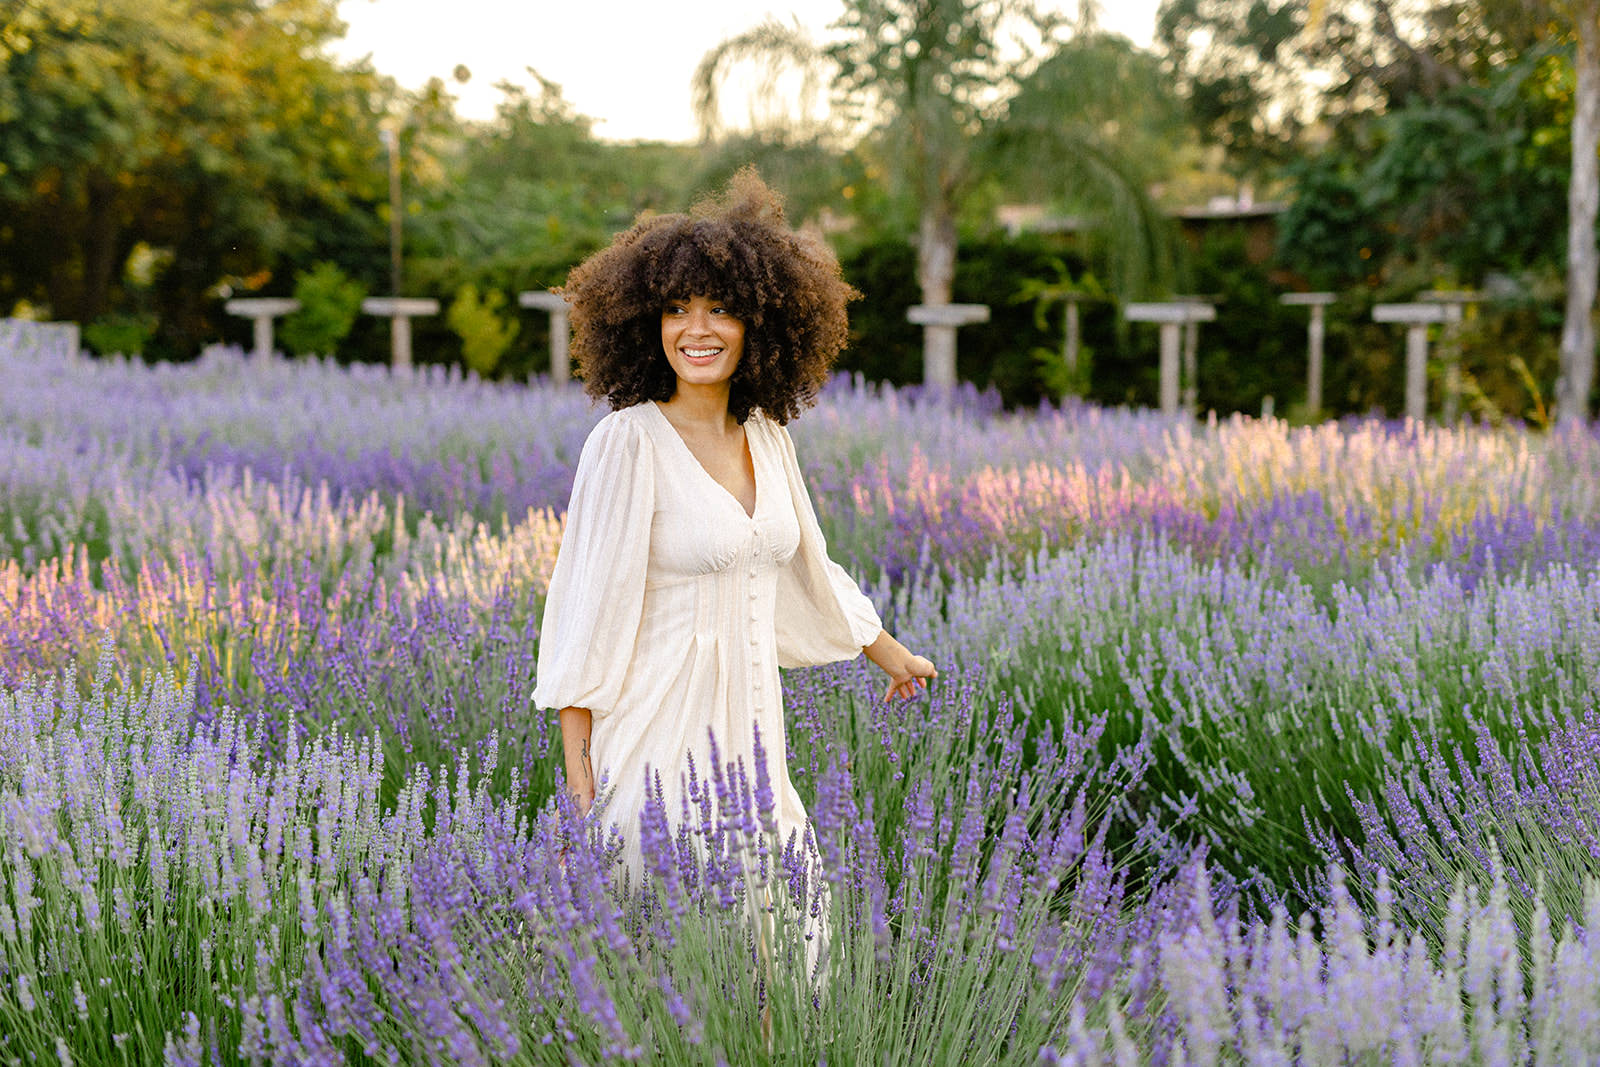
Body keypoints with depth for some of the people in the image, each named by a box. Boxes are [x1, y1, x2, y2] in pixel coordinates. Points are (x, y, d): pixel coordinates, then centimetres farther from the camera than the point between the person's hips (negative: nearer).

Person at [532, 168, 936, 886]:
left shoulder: (766, 435, 8)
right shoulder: (627, 440, -11)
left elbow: (804, 563, 24)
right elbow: (586, 610, -10)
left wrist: (891, 655, 35)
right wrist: (577, 770, -13)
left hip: (750, 732, 6)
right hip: (658, 738, -6)